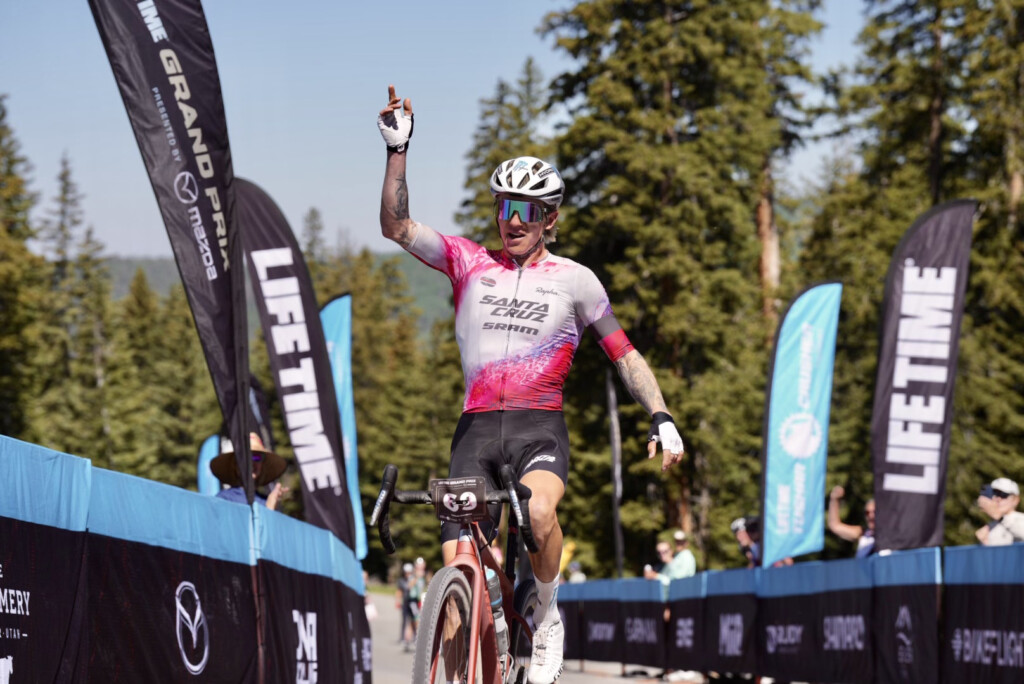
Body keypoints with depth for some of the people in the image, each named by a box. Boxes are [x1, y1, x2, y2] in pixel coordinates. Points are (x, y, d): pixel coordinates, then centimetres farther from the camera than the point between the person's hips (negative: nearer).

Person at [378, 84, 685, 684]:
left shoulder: (573, 279, 7)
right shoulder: (469, 264, 10)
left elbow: (626, 356, 9)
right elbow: (397, 225, 2)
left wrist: (662, 418, -3)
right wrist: (398, 149, -8)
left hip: (540, 425, -2)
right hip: (477, 427, 2)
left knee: (538, 510, -33)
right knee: (458, 563, -11)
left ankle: (548, 618, -7)